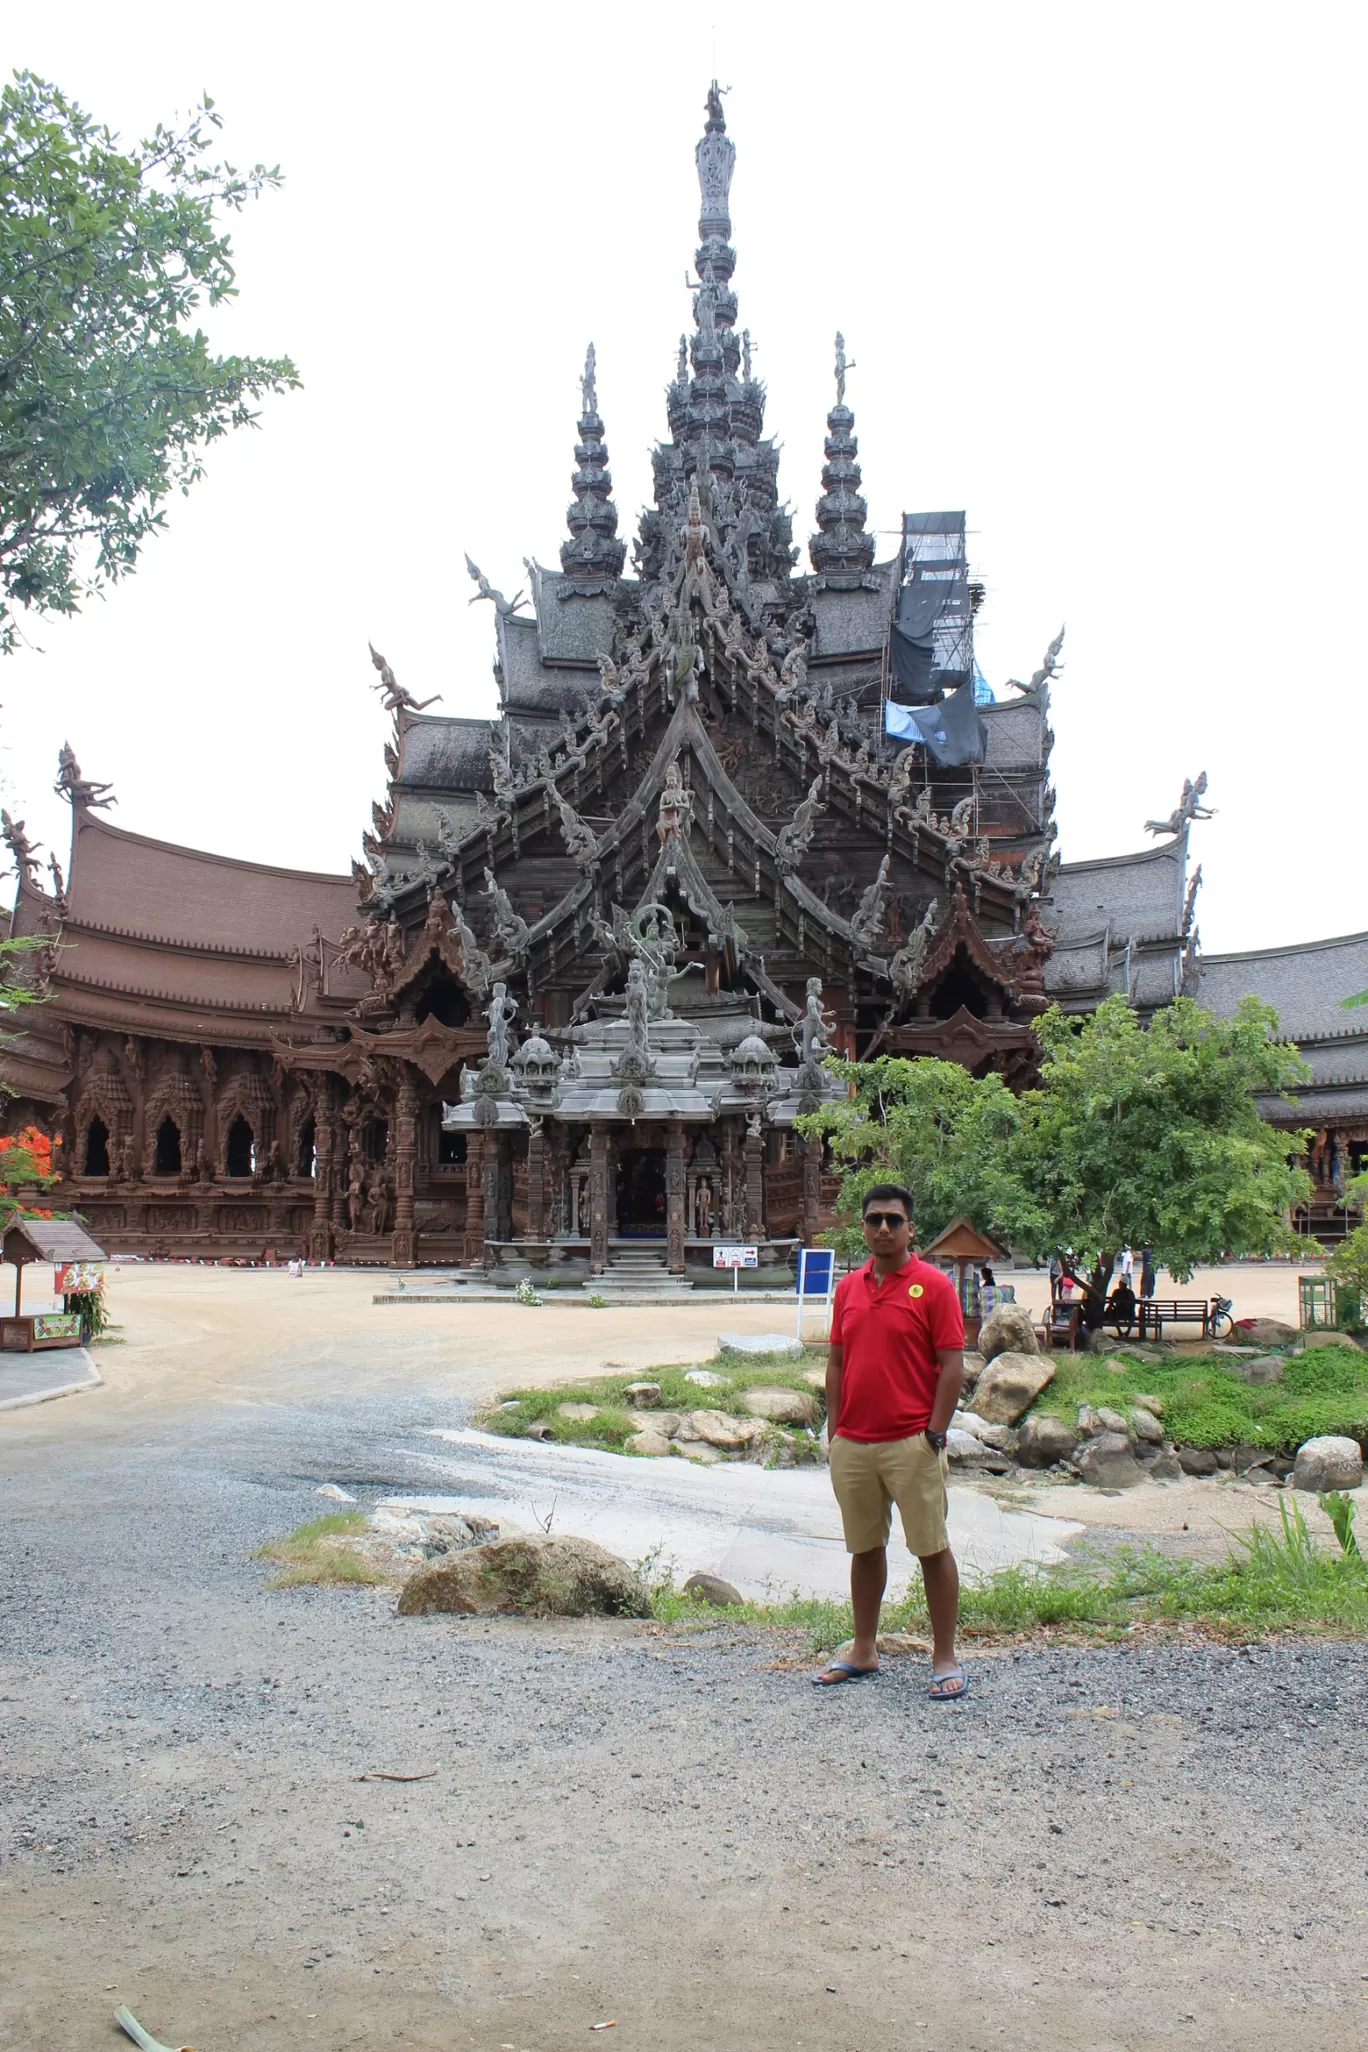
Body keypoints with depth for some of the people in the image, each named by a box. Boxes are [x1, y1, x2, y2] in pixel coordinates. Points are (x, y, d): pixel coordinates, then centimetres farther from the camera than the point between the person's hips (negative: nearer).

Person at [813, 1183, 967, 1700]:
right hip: (853, 1444, 5)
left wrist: (935, 1434, -12)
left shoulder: (934, 1285, -6)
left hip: (912, 1443, -5)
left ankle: (945, 1659, 13)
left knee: (932, 1549, 2)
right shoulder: (848, 1287, 9)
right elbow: (836, 1363, 13)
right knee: (864, 1548, 15)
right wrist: (835, 1430, 8)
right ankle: (863, 1651, 27)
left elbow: (952, 1366, -8)